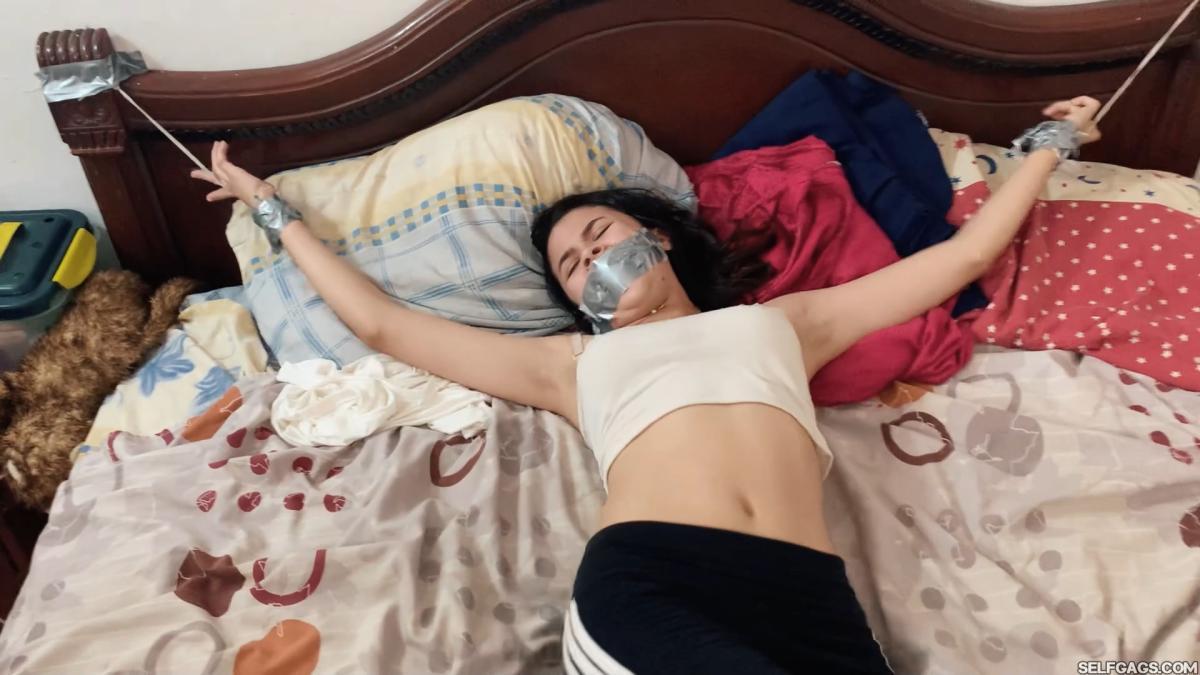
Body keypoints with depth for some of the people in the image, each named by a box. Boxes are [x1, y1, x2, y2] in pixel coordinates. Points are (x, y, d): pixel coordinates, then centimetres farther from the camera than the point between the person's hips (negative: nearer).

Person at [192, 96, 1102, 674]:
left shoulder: (784, 320, 29)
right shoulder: (574, 364, 27)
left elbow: (962, 257, 35)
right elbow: (382, 323, 29)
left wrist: (1049, 143, 44)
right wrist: (274, 209, 38)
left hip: (807, 593, 1)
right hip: (648, 578, 0)